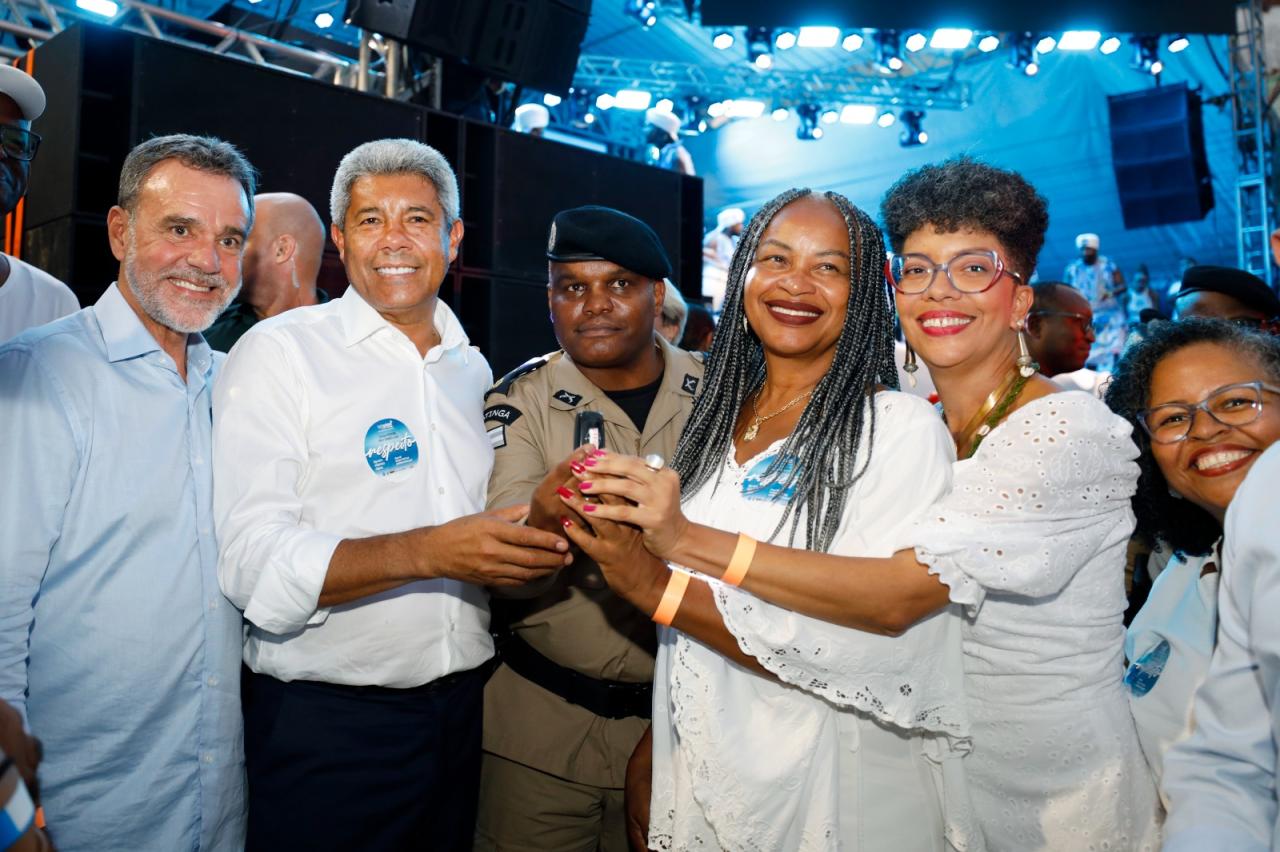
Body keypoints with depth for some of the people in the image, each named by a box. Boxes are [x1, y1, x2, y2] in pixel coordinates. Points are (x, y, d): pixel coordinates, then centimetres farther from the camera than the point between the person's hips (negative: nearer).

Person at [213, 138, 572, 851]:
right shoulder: (281, 352, -8)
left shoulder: (474, 369, 9)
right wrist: (430, 552, -29)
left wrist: (541, 539, -1)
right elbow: (254, 564, -18)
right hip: (324, 722, -5)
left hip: (463, 707, 5)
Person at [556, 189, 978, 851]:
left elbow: (872, 655, -25)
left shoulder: (902, 429, -15)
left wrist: (656, 588, -27)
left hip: (834, 799, -5)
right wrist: (649, 752, 4)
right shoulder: (713, 421, 2)